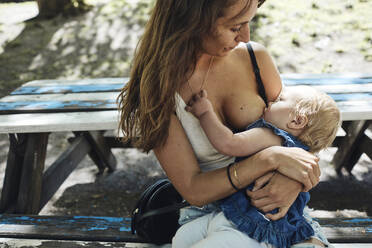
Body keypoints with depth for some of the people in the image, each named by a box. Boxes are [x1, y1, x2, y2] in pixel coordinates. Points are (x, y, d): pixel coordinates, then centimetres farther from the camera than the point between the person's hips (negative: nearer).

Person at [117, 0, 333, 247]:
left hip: (274, 203, 2)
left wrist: (295, 181, -16)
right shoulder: (158, 86, -13)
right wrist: (271, 158, -25)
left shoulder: (254, 57, -5)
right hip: (208, 211, -1)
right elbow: (194, 191, -15)